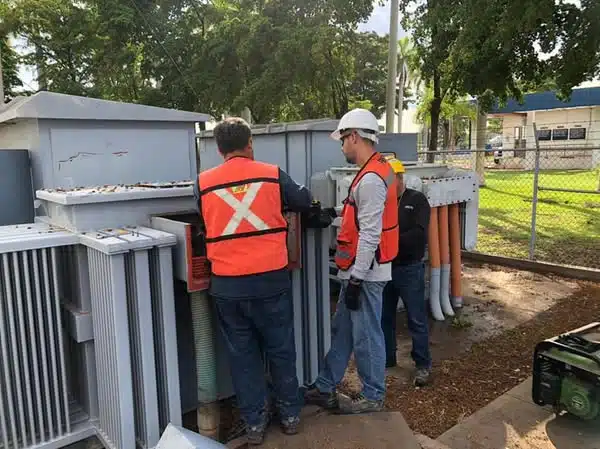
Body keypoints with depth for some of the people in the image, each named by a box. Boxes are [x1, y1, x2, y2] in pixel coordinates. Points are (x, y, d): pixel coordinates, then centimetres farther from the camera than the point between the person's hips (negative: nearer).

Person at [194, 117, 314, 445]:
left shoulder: (204, 183, -2)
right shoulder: (272, 174, -4)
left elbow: (202, 227, 10)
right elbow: (304, 202, 10)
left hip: (227, 285, 1)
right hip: (271, 280, 0)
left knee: (242, 354, 16)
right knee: (280, 350, 17)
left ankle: (254, 423, 26)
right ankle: (290, 415, 31)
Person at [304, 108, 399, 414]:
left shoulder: (371, 179, -21)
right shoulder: (374, 172, 12)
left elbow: (370, 235, -24)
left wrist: (356, 277, -21)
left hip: (366, 272, -10)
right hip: (359, 269, 10)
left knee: (366, 336, 5)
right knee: (342, 330, 17)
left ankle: (373, 396, 23)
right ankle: (325, 388, 30)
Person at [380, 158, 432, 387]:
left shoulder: (417, 199, -4)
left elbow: (419, 233, -16)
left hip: (409, 269, -4)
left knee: (416, 319, 3)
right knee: (384, 317, 14)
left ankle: (423, 364, 17)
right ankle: (386, 358, 31)